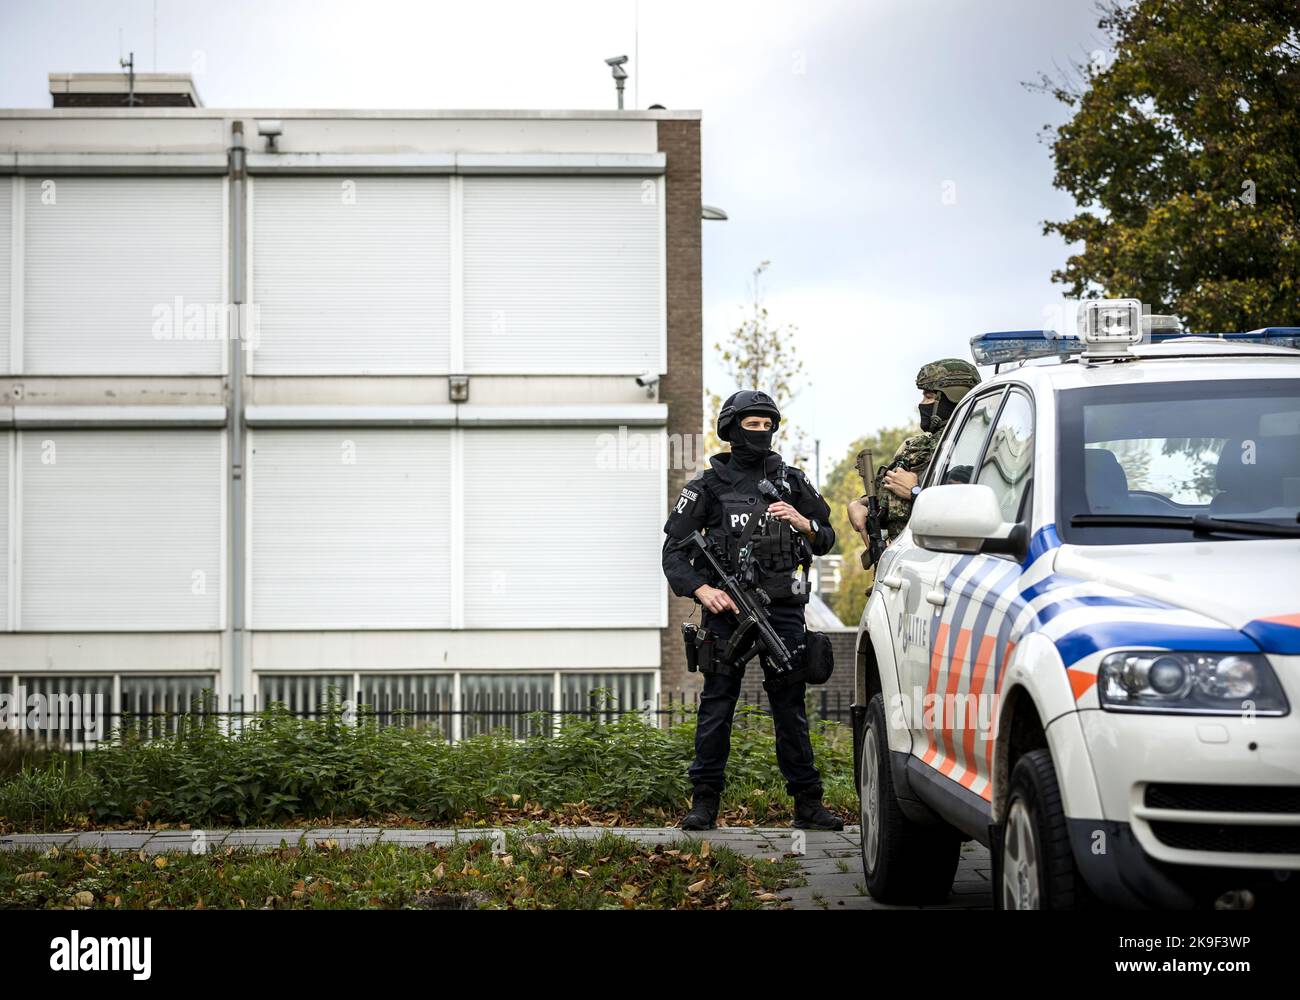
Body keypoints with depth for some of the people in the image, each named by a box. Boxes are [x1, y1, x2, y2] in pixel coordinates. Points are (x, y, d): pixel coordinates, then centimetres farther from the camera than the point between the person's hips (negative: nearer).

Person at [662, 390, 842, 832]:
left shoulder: (791, 482, 11)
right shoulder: (708, 486, 4)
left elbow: (826, 538, 16)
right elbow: (674, 548, 2)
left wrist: (803, 523, -6)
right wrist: (701, 590, -13)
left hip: (783, 609, 2)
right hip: (727, 610, -2)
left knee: (790, 706, 5)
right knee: (717, 705, 0)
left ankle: (808, 804, 8)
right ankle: (705, 803, 6)